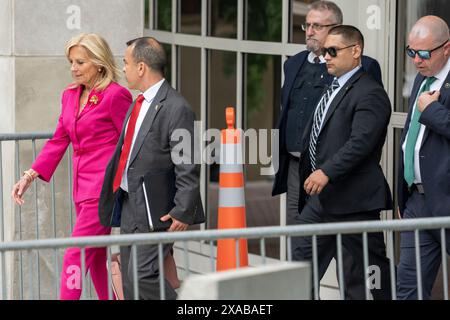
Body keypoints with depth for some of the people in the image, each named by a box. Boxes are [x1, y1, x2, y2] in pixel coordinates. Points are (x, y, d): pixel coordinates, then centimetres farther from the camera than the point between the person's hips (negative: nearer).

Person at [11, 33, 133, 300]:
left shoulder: (115, 95, -11)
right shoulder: (71, 95, 13)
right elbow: (59, 141, 17)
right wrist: (30, 176, 9)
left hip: (103, 188, -8)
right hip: (83, 188, 8)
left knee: (76, 256, -13)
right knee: (96, 260, 11)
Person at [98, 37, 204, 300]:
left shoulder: (176, 109, -17)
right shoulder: (139, 103, 12)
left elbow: (188, 168, -18)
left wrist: (183, 212, -20)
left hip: (156, 211, -9)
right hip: (130, 206, 9)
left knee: (142, 275, -16)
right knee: (130, 280, 12)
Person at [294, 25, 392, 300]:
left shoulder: (370, 93, -14)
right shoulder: (334, 89, 16)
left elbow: (361, 141, -26)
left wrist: (327, 172, -32)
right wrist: (311, 177, 19)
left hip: (353, 197, -9)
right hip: (321, 195, 9)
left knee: (373, 265, 1)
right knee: (304, 256, 6)